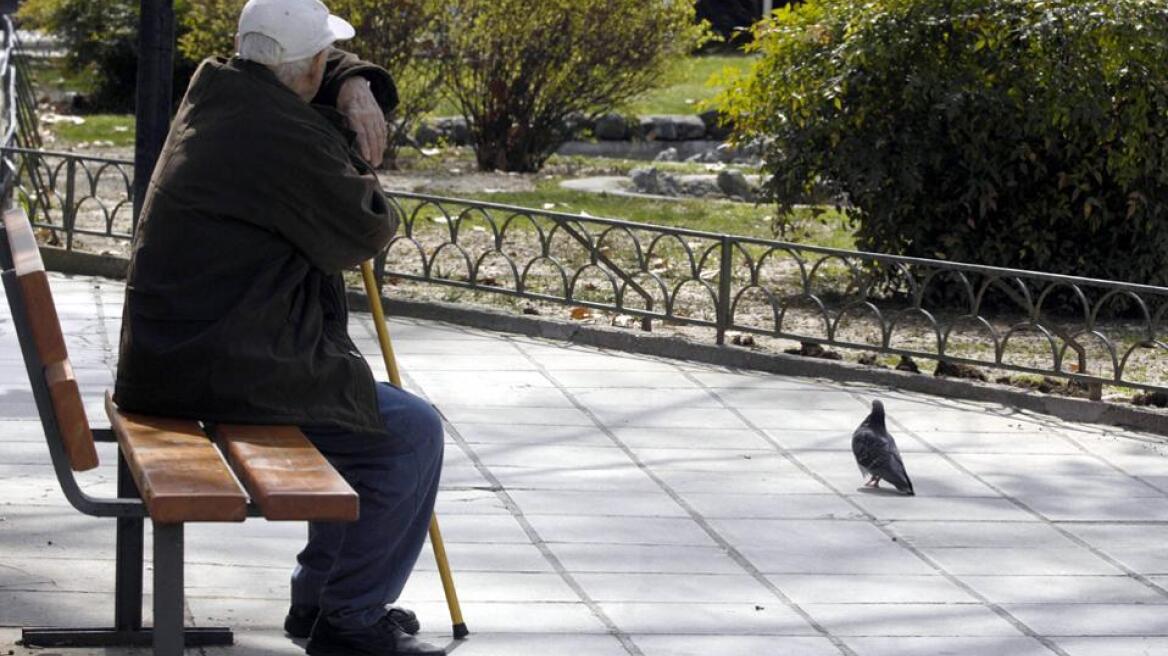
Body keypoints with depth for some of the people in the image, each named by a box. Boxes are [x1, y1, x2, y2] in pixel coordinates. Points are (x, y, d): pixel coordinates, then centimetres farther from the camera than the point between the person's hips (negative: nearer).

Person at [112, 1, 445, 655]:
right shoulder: (287, 136, -20)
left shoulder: (213, 92, 11)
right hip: (231, 373, -11)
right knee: (411, 434, -7)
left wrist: (356, 88, 6)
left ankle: (319, 599, 32)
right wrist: (357, 163, 8)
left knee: (371, 413, 27)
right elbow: (367, 231, -10)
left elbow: (329, 74, 29)